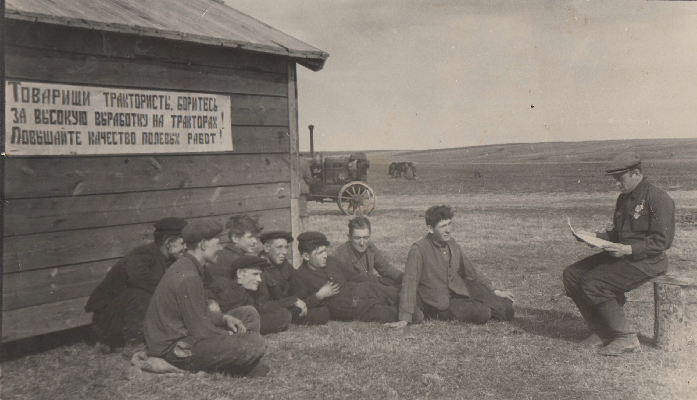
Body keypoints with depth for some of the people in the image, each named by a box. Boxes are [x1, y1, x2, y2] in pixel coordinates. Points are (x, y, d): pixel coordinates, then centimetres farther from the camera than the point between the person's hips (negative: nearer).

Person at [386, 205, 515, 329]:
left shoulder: (452, 244, 7)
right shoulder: (419, 250, -14)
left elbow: (470, 274, 20)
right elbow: (409, 283, -18)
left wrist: (494, 292, 19)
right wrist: (405, 319, -25)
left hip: (460, 294, 6)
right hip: (441, 305, -6)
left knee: (506, 310, -9)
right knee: (481, 313, -28)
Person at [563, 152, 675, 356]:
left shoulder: (658, 199, -12)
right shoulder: (624, 198, 16)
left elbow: (661, 241, -17)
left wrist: (629, 250, -28)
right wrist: (597, 236, 4)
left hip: (647, 261, -9)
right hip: (621, 255, 9)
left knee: (594, 282, -26)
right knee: (572, 274, -3)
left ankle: (626, 339, -14)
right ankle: (601, 332, 2)